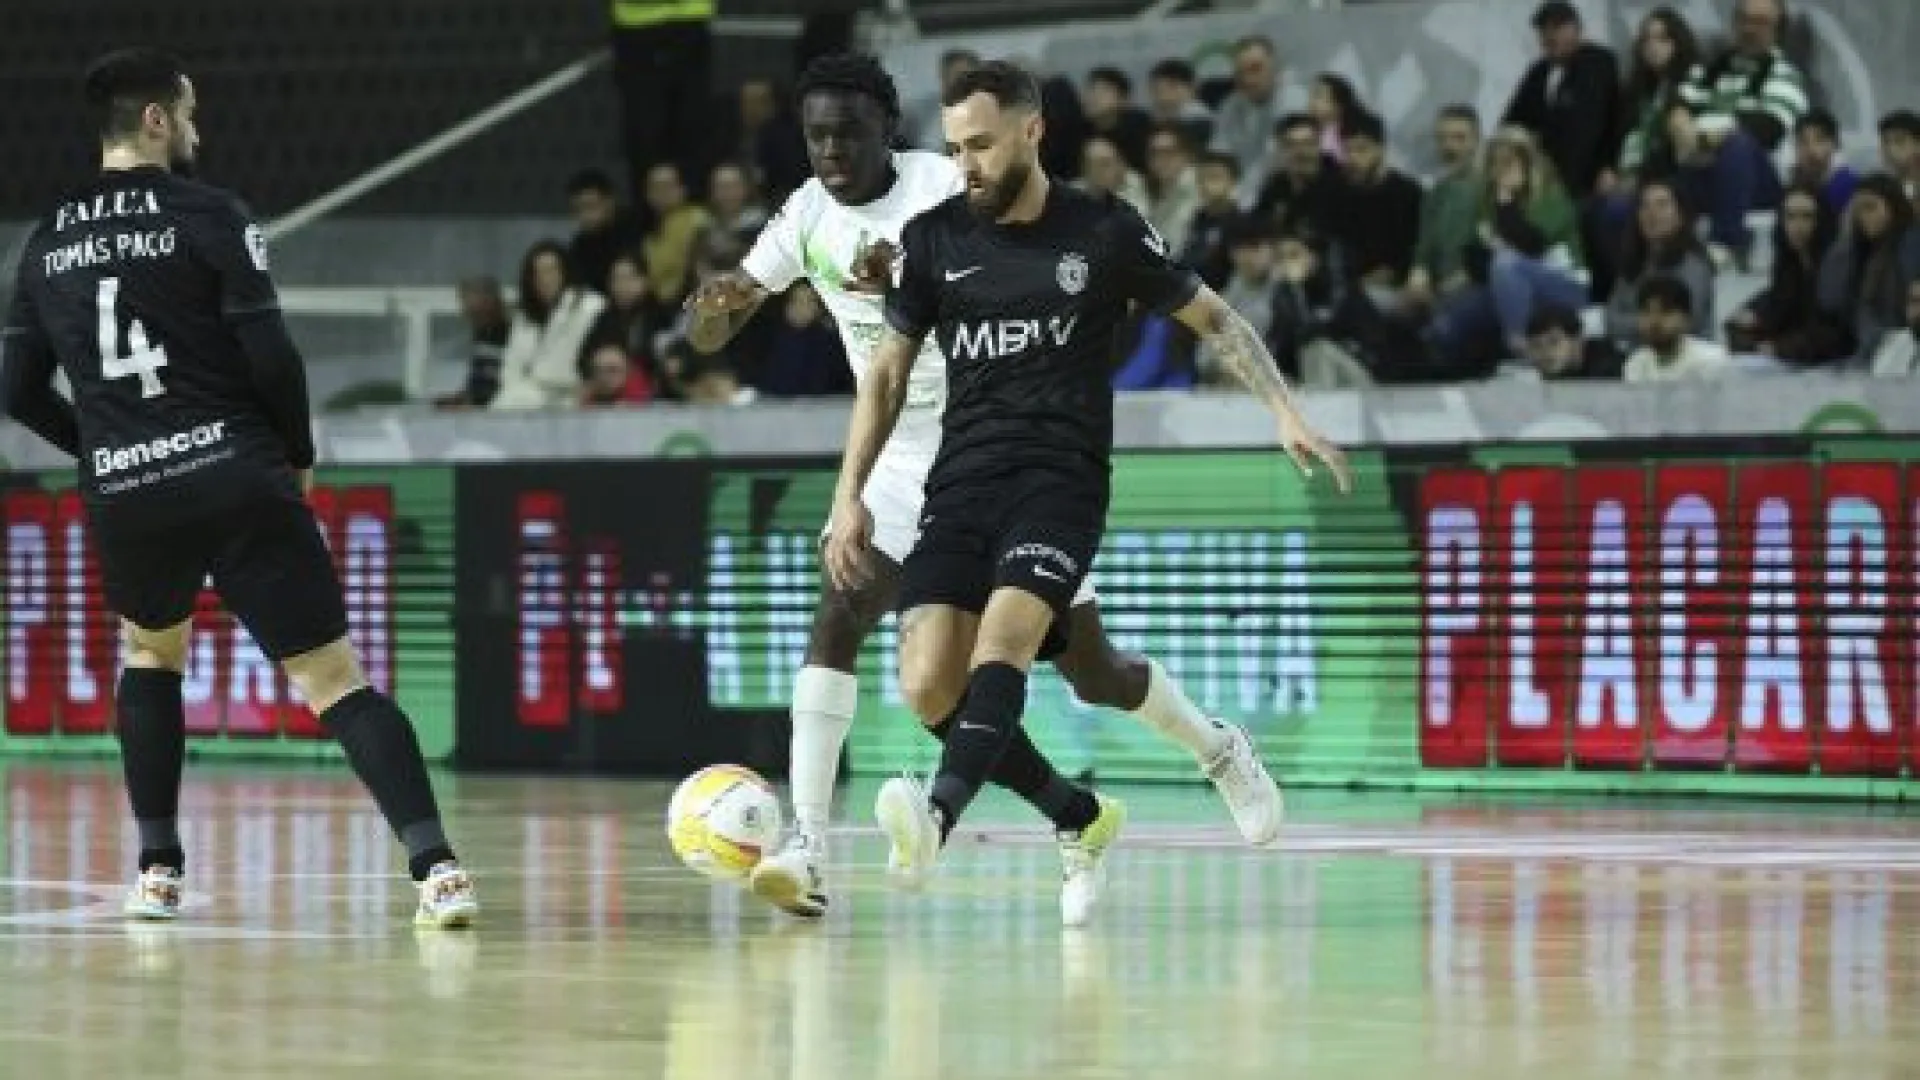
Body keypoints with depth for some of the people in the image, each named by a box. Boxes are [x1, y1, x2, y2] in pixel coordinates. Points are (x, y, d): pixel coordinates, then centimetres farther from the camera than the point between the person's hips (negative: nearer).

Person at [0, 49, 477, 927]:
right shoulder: (208, 217, -3)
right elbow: (271, 356, -9)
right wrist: (300, 453, 8)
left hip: (123, 496, 4)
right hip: (238, 480, -4)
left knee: (152, 651, 31)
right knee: (335, 678, -4)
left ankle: (158, 869, 23)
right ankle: (436, 867, -21)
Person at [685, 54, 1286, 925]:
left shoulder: (947, 190, -17)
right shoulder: (808, 216, -3)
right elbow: (709, 334, -1)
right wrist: (715, 305, -26)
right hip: (901, 456, 4)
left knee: (1087, 666, 3)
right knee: (836, 617, -21)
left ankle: (1219, 749, 32)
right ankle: (808, 846, -26)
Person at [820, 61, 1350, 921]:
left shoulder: (1106, 233, 1)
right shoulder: (933, 239, 7)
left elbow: (1213, 318, 12)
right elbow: (887, 372, 14)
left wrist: (1285, 413, 2)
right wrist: (851, 495, 7)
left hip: (1063, 478, -3)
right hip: (963, 480, 4)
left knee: (1004, 636, -30)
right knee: (929, 681, -12)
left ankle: (938, 815, -50)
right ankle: (1081, 819, 9)